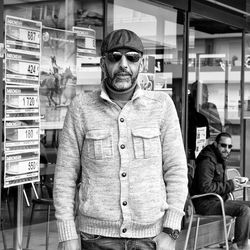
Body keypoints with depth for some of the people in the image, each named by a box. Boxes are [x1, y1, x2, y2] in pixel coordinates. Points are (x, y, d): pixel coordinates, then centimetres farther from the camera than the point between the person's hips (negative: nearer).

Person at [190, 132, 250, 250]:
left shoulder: (221, 159, 17)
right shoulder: (207, 161, -17)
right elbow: (205, 188, -26)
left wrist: (231, 184, 7)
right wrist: (229, 185, -18)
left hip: (218, 200, 11)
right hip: (205, 203, -11)